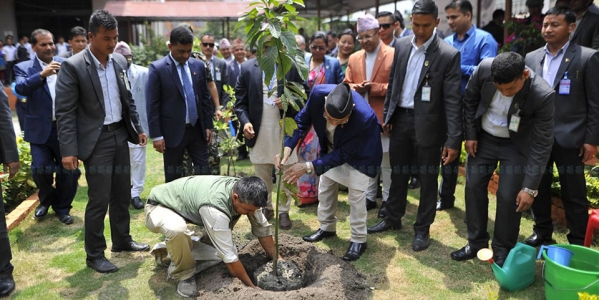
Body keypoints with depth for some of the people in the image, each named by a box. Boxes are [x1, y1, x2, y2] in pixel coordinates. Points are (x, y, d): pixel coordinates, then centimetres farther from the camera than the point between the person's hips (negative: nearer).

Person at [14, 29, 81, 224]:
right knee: (40, 170, 0)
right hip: (40, 129, -1)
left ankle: (62, 207, 28)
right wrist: (42, 74, -34)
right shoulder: (24, 68, -1)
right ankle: (46, 199, 31)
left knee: (68, 171, 7)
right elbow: (21, 88, -21)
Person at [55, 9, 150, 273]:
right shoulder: (72, 66, -13)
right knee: (99, 199, -1)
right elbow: (64, 112, -14)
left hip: (120, 135, 6)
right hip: (96, 140, -6)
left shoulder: (120, 61, 6)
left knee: (122, 194, 15)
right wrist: (68, 150, -18)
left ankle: (122, 240, 32)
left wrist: (137, 128, 12)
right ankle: (94, 255, 15)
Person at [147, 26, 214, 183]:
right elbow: (152, 105, -9)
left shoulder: (199, 66, 5)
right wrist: (156, 135, -11)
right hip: (173, 131, -4)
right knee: (173, 176, 8)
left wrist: (208, 125, 8)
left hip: (197, 129, 4)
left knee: (203, 172, 9)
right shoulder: (157, 68, -8)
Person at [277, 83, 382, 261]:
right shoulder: (318, 93, -34)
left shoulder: (364, 117, -43)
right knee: (325, 189, 13)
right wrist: (288, 147, -30)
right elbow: (303, 120, -16)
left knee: (356, 196, -2)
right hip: (331, 148, 5)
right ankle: (327, 228, 33)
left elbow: (343, 154, -31)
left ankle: (358, 240, 16)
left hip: (358, 153, -5)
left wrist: (309, 167, -35)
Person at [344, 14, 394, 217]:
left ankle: (388, 199, 20)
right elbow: (346, 85, 12)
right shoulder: (354, 58, 12)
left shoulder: (394, 55, -6)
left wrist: (374, 88, -18)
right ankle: (370, 197, 26)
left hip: (384, 119, -5)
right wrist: (355, 88, -10)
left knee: (386, 162, 6)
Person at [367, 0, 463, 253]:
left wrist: (453, 140, -17)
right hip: (400, 119, 5)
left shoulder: (449, 55, -12)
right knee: (398, 173, 17)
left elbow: (453, 100, -14)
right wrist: (387, 116, 8)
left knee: (427, 178, 9)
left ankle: (422, 229, 25)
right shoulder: (401, 46, 4)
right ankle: (393, 218, 35)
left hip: (428, 124, -4)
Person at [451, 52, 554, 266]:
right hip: (483, 137, 3)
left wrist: (530, 187, -25)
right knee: (473, 187, 5)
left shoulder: (543, 95, -31)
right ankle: (476, 242, 22)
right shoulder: (485, 68, -24)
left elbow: (542, 145, -25)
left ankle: (503, 250, 15)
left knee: (508, 196, -6)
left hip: (516, 145, -3)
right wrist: (470, 134, -4)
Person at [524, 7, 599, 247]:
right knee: (538, 188, 13)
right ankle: (542, 232, 31)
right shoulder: (531, 58, 8)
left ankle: (577, 243, 20)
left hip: (569, 138, -4)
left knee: (574, 194, 6)